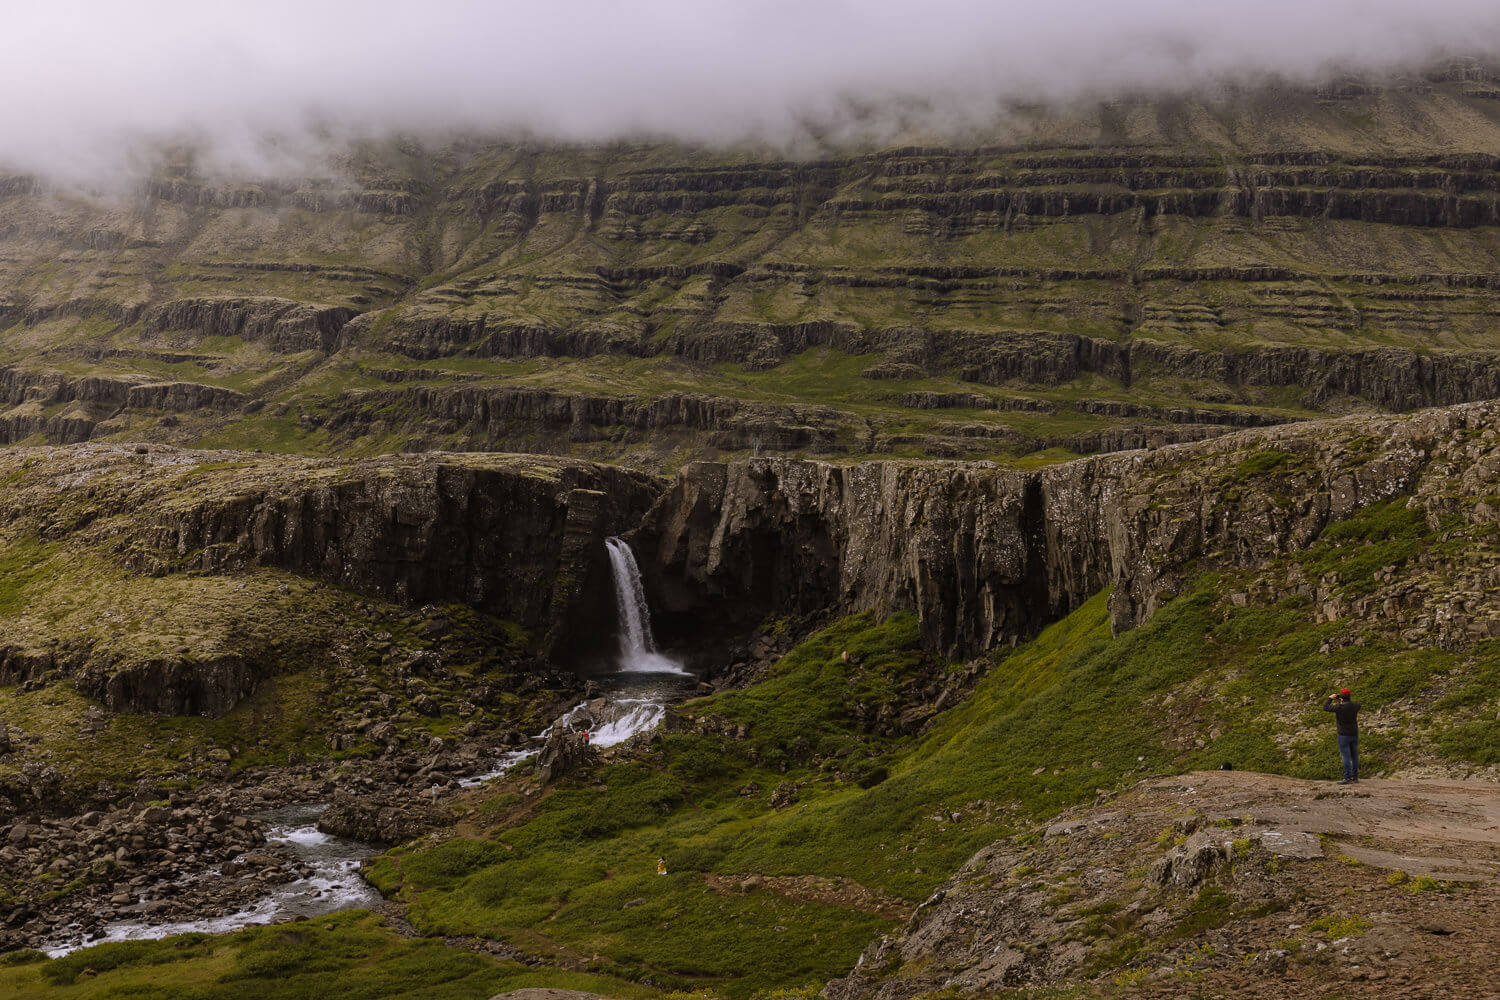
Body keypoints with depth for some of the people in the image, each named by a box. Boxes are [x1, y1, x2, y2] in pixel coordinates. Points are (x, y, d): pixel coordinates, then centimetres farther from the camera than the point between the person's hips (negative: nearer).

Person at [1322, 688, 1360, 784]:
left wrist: (1330, 698, 5)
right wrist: (1346, 701, 19)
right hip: (1354, 734, 6)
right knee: (1354, 756, 10)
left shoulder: (1340, 707, -18)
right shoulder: (1355, 705, 0)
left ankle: (1348, 778, -8)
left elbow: (1325, 708, -10)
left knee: (1346, 756, -6)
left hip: (1344, 735, -6)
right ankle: (1355, 777, 15)